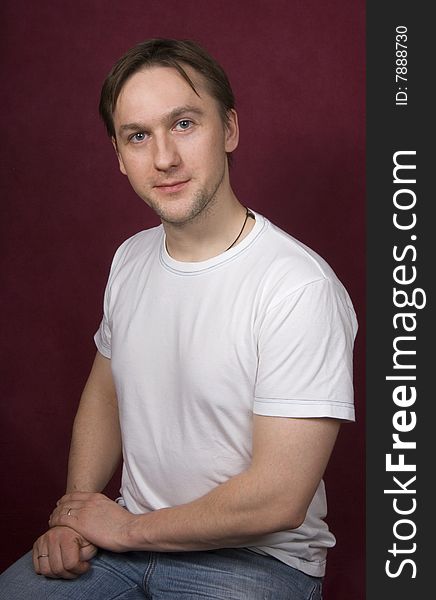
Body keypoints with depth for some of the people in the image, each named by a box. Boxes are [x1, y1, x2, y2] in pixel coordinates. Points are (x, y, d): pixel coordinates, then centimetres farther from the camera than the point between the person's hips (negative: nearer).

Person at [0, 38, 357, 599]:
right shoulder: (130, 259, 2)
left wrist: (130, 529, -11)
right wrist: (74, 517, 0)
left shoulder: (299, 286, -23)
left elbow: (279, 500, -23)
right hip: (128, 532, 6)